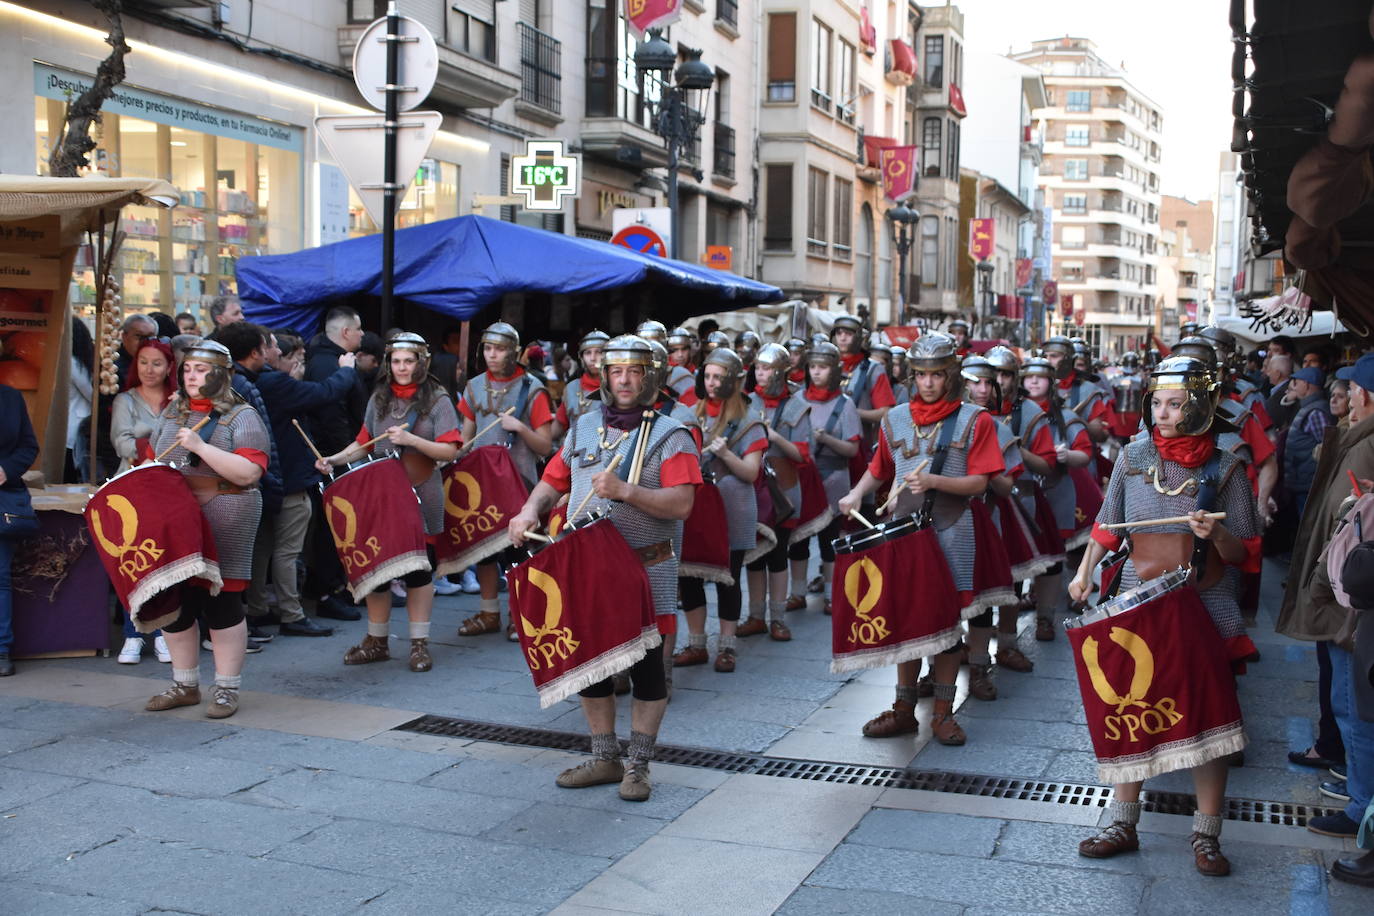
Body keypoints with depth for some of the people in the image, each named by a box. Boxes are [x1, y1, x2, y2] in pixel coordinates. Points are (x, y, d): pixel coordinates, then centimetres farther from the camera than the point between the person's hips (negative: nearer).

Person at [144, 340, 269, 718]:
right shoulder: (171, 414, 14)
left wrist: (200, 446, -22)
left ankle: (227, 690, 10)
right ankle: (184, 685, 24)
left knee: (222, 604, -3)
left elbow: (249, 473, -17)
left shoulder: (241, 417, -5)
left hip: (223, 523, -6)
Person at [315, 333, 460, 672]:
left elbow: (450, 452, -10)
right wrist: (337, 459, -2)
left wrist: (411, 440, -22)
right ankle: (376, 641, 18)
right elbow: (365, 442, 15)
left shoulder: (436, 400, -3)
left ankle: (420, 643, 13)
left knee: (418, 569, 3)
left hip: (420, 497, -4)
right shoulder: (379, 399, 10)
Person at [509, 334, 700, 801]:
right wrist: (530, 510, -4)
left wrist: (625, 490, -27)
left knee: (646, 667, 2)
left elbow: (681, 504, -17)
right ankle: (604, 758, 24)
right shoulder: (584, 428, 12)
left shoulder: (670, 435, -5)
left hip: (645, 573, -5)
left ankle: (638, 766, 14)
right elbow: (553, 481, 16)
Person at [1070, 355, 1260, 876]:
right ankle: (1123, 824, 19)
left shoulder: (1225, 469, -5)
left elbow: (1243, 554, -5)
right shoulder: (1133, 457, 1)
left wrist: (1216, 533, -24)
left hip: (1206, 612, -2)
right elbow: (1108, 524, 10)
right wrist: (1085, 572, 1)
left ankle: (1206, 837, 14)